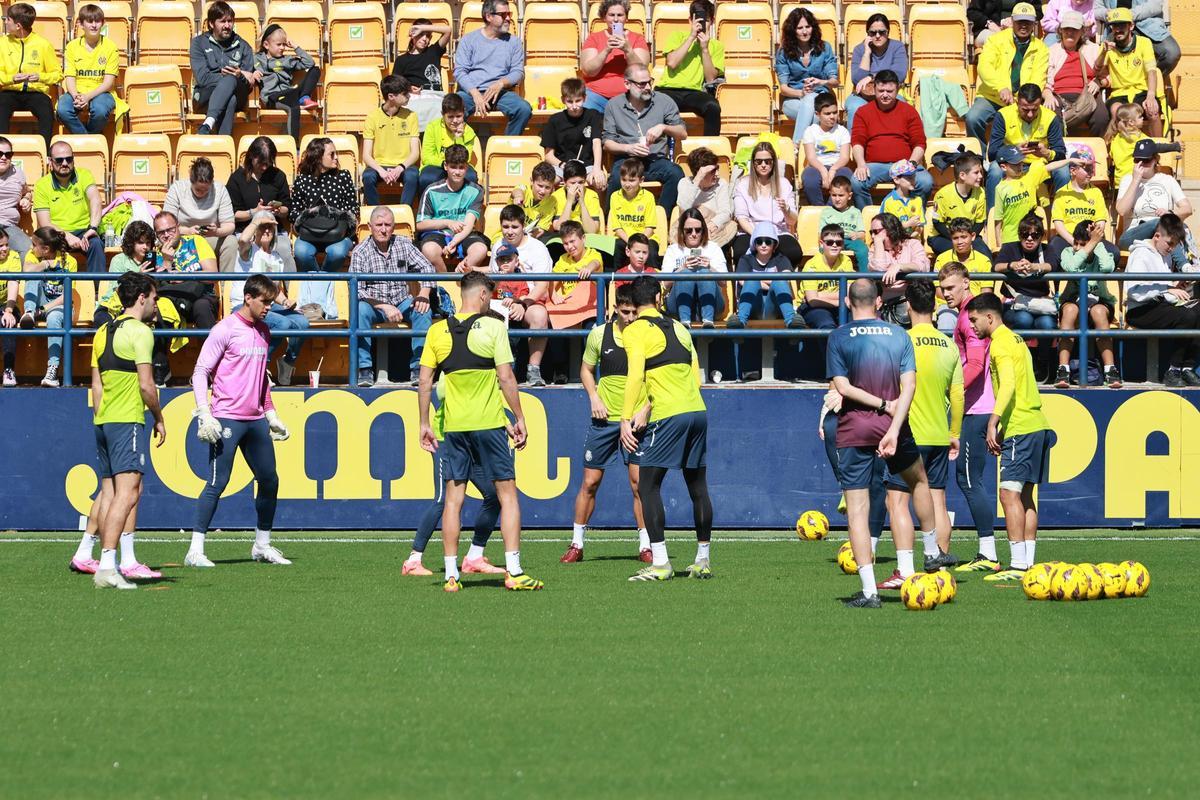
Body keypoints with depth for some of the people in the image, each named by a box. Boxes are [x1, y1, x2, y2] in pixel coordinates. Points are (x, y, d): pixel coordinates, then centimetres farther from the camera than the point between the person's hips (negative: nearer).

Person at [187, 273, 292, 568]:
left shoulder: (263, 332, 14)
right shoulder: (225, 330, -8)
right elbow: (200, 372, -9)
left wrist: (271, 414, 23)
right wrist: (204, 414, -17)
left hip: (255, 420, 7)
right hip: (227, 419, -7)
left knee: (269, 480, 10)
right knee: (217, 483, -10)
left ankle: (262, 545, 24)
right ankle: (195, 550, -7)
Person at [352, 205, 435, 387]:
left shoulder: (404, 244, 5)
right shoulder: (360, 252, -5)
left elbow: (426, 267, 4)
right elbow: (356, 290, -12)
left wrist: (424, 294, -17)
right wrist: (384, 306, -23)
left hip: (402, 302, 2)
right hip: (374, 304, -2)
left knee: (423, 311, -27)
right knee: (360, 310, -34)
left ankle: (419, 367, -24)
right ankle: (365, 369, -32)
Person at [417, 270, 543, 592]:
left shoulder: (437, 331, 4)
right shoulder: (493, 326, -6)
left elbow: (425, 382, 4)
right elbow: (506, 378, -8)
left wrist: (424, 424, 11)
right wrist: (518, 418, -1)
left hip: (453, 426, 3)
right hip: (489, 422, -3)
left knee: (453, 498, 7)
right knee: (507, 494, 5)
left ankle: (451, 575, 5)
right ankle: (514, 572, -1)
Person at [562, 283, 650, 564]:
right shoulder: (599, 334, 0)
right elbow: (586, 369, 13)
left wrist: (645, 408, -12)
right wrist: (594, 398, -2)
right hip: (604, 417, 2)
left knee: (638, 482, -7)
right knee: (590, 482, 4)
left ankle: (645, 546, 2)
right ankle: (577, 544, 14)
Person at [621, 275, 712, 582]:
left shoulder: (635, 331, -2)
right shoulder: (678, 328, 17)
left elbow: (635, 375, -13)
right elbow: (695, 375, 15)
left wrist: (627, 418, -11)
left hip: (667, 417, -7)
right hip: (698, 409, 7)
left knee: (648, 486, -3)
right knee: (698, 487, 13)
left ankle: (659, 563, -12)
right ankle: (703, 560, 18)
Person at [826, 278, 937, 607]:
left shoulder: (839, 337, -2)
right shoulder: (899, 335, 4)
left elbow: (843, 386, -10)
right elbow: (909, 385, -6)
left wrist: (883, 405, -3)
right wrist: (894, 428, -13)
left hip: (854, 429, -2)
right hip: (892, 425, 3)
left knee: (857, 508, -1)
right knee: (919, 481, 30)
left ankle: (869, 590, -9)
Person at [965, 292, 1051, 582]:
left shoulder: (1000, 343, -9)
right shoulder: (1015, 339, 20)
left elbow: (1008, 385, -22)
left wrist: (993, 423, -27)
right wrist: (1000, 425, 25)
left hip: (1019, 428, -10)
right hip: (1037, 425, 10)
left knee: (1010, 493, -11)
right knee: (1025, 495, 11)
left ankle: (1018, 565, -16)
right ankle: (1028, 562, 12)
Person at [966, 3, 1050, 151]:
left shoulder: (1040, 49, 9)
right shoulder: (996, 40, 4)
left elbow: (1037, 81, -1)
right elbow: (984, 66, -12)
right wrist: (1001, 88, -29)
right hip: (991, 98, 0)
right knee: (973, 119, -28)